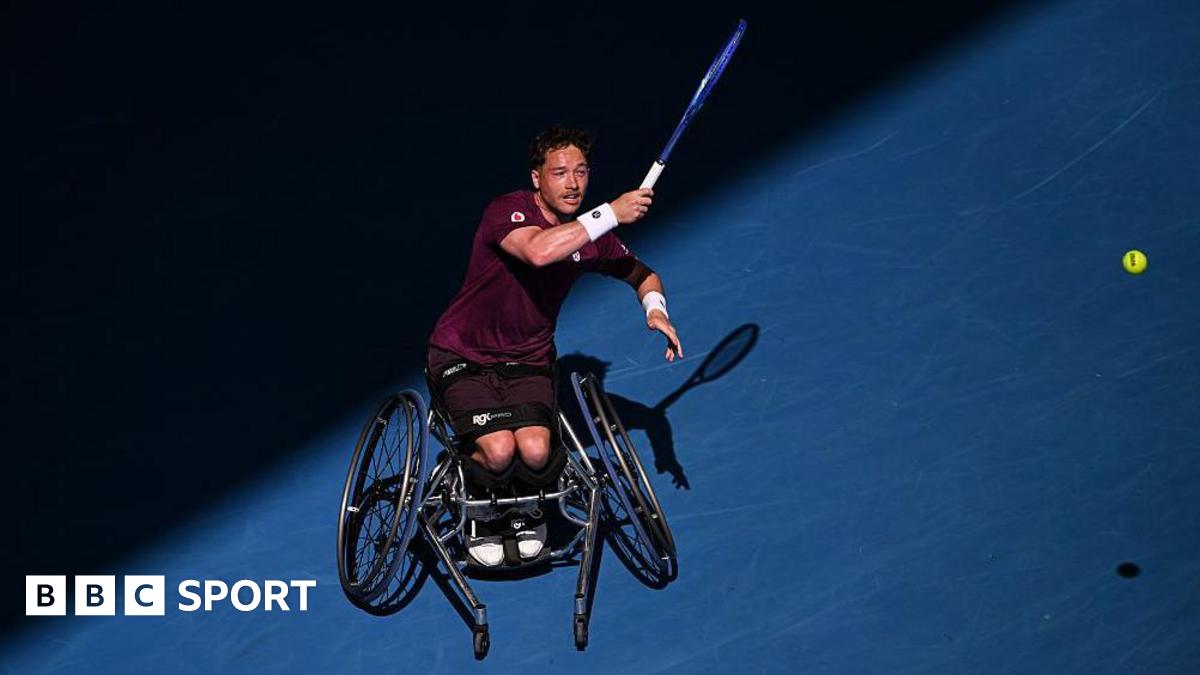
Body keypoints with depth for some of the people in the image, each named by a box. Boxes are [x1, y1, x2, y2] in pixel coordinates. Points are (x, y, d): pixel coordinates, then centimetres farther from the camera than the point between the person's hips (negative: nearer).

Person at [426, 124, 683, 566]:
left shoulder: (592, 236, -1)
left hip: (529, 360, 4)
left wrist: (655, 308, -8)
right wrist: (611, 214, -33)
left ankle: (530, 514, 11)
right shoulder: (507, 211, -17)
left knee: (535, 451, -24)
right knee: (498, 451, -27)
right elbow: (539, 250, -40)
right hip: (462, 357, -4)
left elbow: (643, 276, 15)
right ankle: (479, 520, 8)